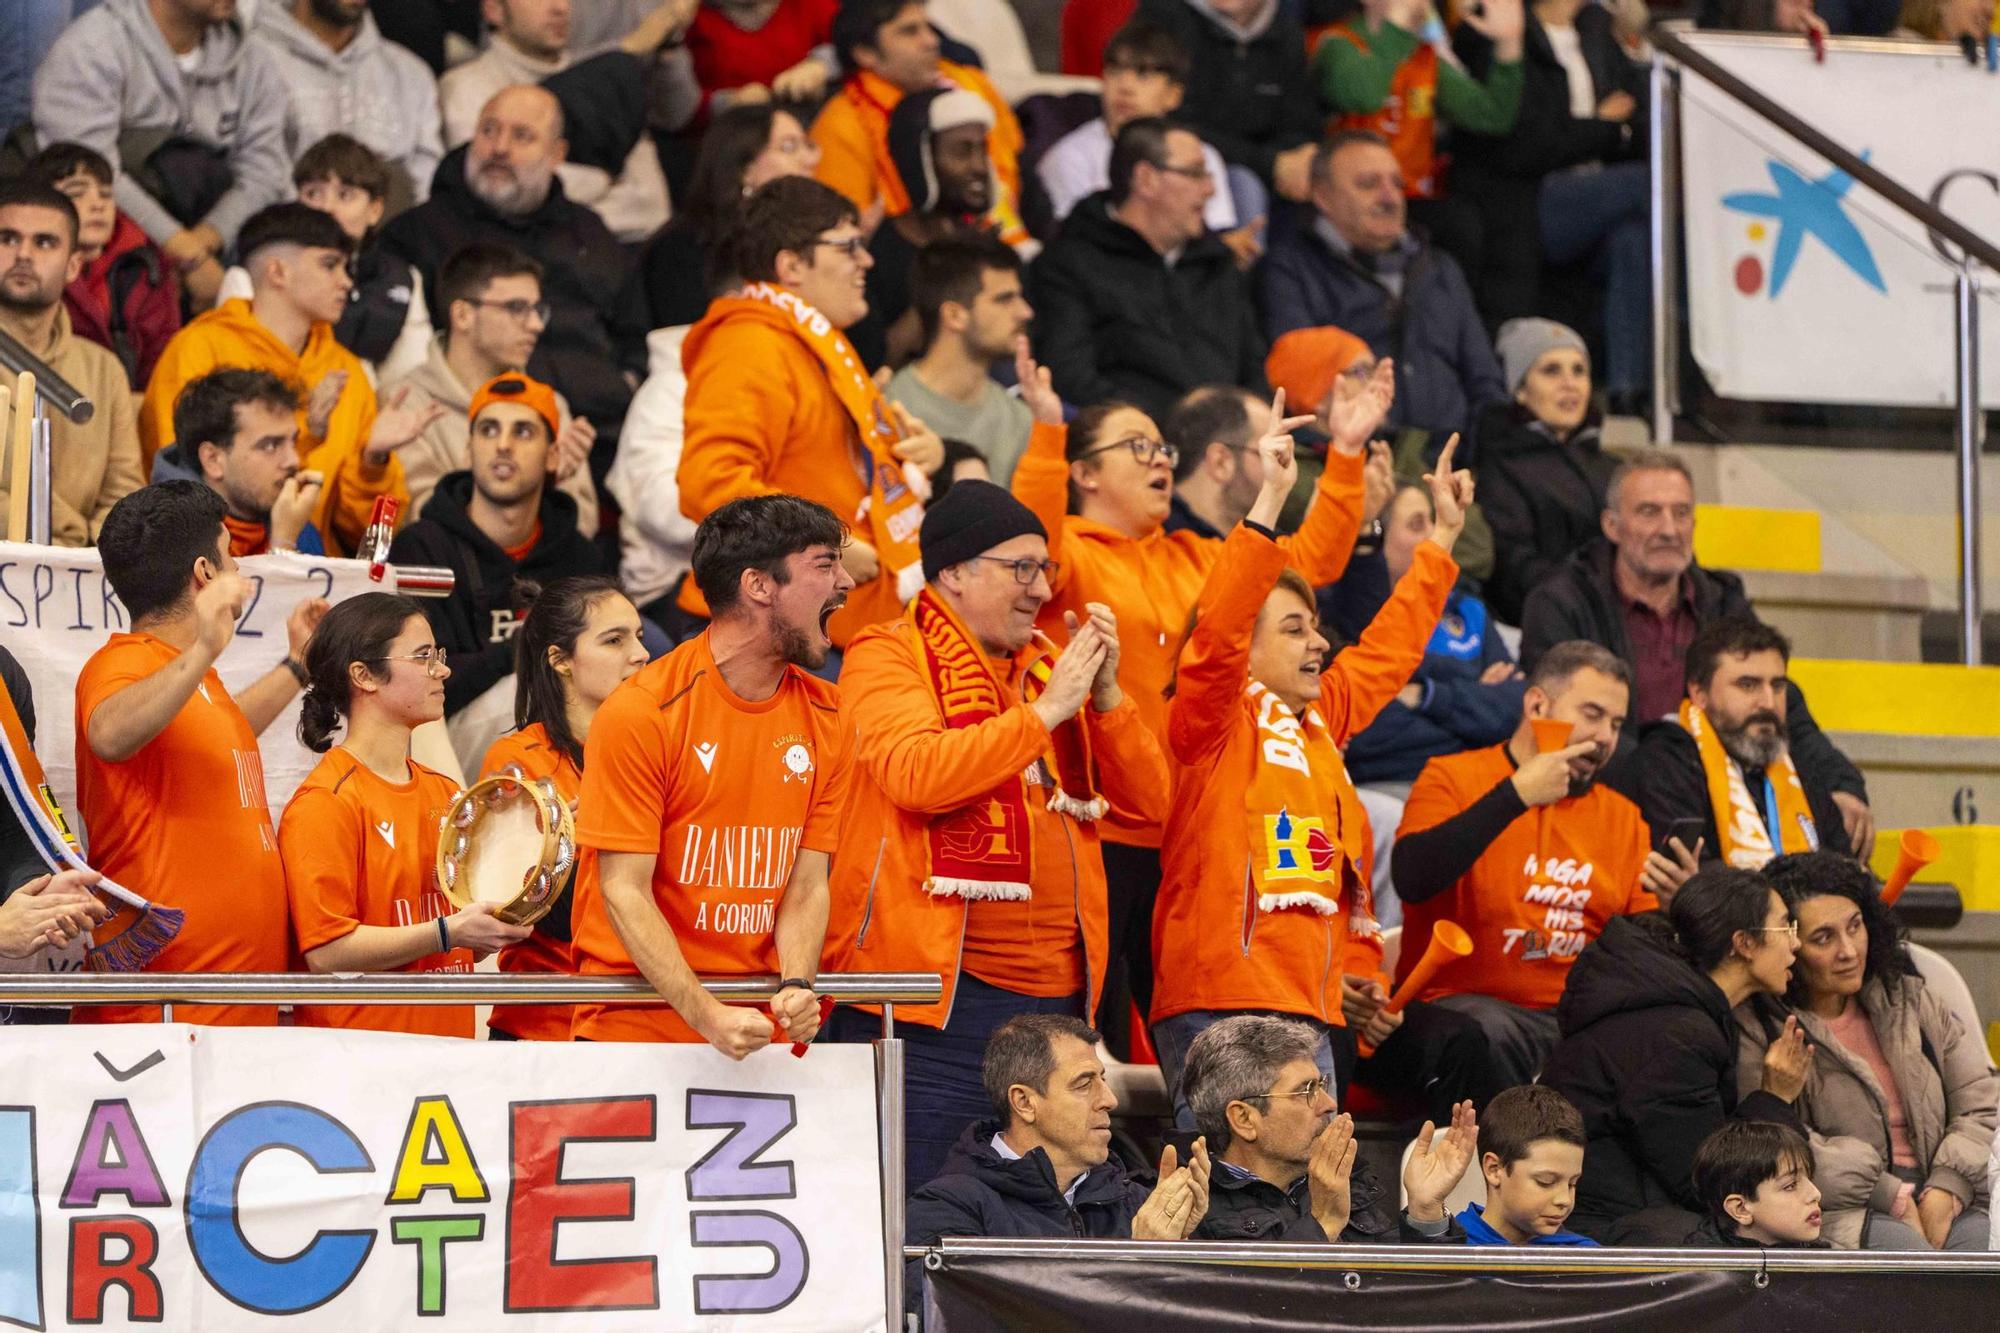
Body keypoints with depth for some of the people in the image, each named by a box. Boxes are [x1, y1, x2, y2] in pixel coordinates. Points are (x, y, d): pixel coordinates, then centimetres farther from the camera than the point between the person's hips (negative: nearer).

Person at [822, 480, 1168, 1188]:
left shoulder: (1046, 669, 19)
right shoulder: (888, 656, 1)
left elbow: (1144, 801, 16)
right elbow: (913, 773, -19)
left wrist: (1105, 695, 0)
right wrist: (1044, 712, -12)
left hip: (1057, 994, 7)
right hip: (941, 991, -7)